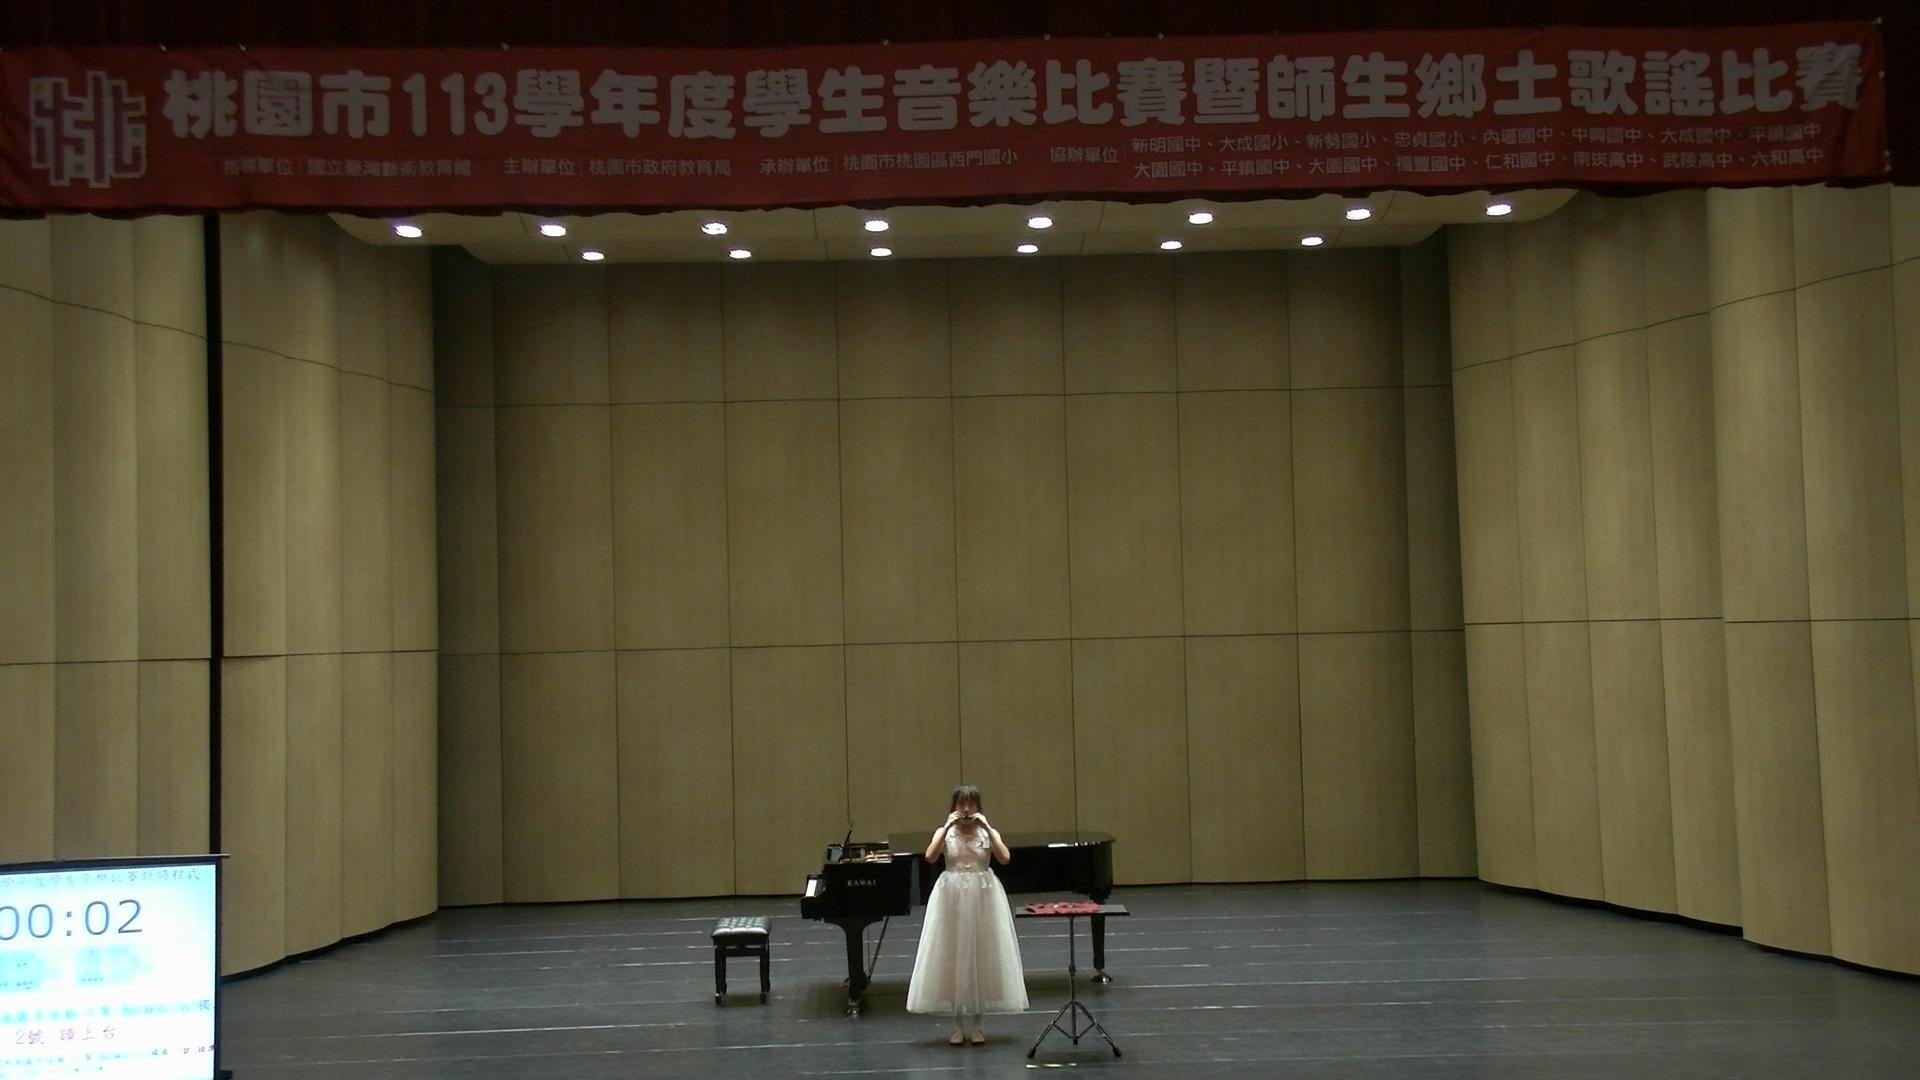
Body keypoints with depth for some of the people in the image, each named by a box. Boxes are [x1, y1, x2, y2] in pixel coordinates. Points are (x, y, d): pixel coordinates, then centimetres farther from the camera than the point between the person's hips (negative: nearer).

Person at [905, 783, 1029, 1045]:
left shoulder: (988, 832, 0)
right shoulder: (945, 832, 0)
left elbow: (1005, 859, -17)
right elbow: (930, 857, -18)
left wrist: (987, 828, -20)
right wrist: (947, 827, -22)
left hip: (983, 898, 0)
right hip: (952, 898, 0)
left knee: (982, 957, 4)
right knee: (953, 957, 3)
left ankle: (978, 1023, 16)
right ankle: (957, 1023, 14)